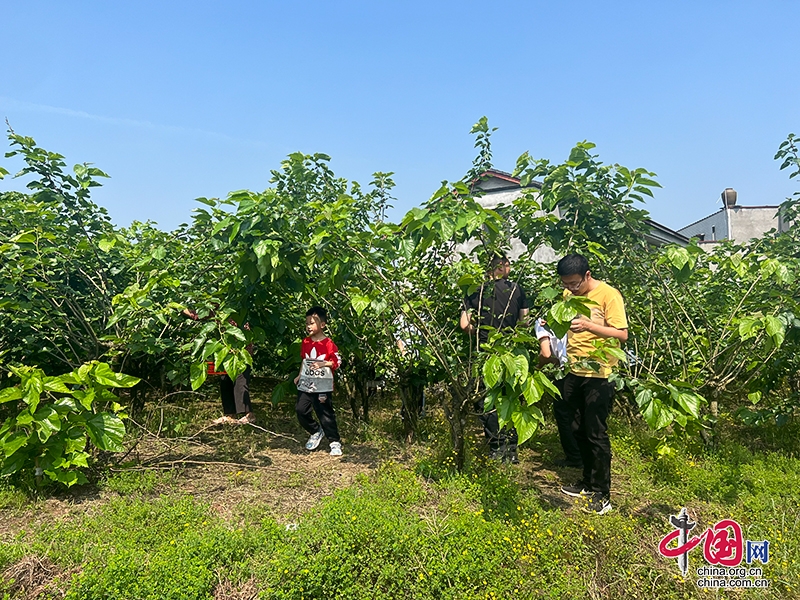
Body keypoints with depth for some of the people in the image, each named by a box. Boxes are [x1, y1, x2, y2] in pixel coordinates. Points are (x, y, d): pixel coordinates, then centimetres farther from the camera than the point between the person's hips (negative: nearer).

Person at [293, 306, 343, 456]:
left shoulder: (328, 344, -10)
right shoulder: (305, 342, 8)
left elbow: (337, 362, -9)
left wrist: (324, 364, -22)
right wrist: (299, 375, 14)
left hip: (323, 387, -6)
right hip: (305, 385, 6)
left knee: (326, 415, -3)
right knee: (301, 410, 2)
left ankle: (335, 442, 10)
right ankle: (316, 432, 25)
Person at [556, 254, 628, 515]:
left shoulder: (608, 294, -13)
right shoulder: (568, 294, 6)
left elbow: (622, 334, -18)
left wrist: (588, 325, -30)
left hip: (599, 375, -6)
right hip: (574, 372, 7)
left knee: (596, 433, 0)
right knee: (578, 430, 15)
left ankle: (602, 494, 13)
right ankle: (589, 481, 31)